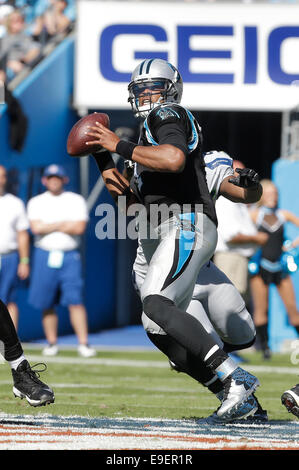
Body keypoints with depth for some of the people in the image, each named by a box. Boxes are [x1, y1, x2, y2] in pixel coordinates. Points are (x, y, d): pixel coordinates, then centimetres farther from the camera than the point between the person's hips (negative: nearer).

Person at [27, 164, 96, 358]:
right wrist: (64, 224, -5)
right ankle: (52, 343, 12)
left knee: (75, 301, -10)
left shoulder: (76, 200, 7)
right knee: (46, 304, 2)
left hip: (70, 257, -1)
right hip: (44, 255, 1)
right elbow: (36, 228, -8)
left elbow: (79, 228, -8)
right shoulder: (36, 202, 9)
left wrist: (49, 226, -5)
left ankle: (84, 343, -11)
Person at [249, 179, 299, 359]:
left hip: (280, 266, 2)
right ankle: (265, 346, 3)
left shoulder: (283, 215, 7)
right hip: (261, 266, -2)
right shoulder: (255, 215, 0)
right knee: (261, 309, -3)